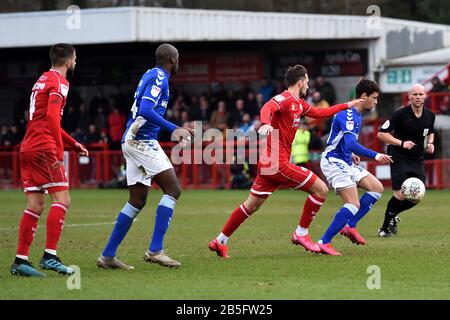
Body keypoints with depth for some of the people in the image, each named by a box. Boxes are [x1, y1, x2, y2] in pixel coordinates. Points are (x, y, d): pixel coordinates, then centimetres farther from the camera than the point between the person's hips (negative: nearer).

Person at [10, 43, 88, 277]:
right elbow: (52, 116, -20)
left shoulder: (43, 79, 23)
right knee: (62, 200, -9)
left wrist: (74, 144, 31)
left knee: (35, 206, 7)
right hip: (44, 148, -9)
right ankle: (50, 256, -17)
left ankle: (20, 260, 4)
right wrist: (59, 151, -23)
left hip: (28, 148, 9)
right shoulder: (59, 81, -5)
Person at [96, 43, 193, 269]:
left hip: (133, 141, 10)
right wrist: (173, 129, -24)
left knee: (138, 200, 11)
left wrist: (174, 130, 26)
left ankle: (108, 255, 10)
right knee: (173, 189, -11)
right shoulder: (159, 78, -10)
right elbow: (146, 110, -22)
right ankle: (155, 250, -17)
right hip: (142, 140, -10)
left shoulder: (150, 75, 19)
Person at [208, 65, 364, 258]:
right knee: (321, 190, -5)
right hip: (278, 163, -10)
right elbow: (267, 108, -33)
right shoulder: (284, 99, -12)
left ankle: (220, 241, 18)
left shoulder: (299, 103, 17)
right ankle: (301, 234, 2)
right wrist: (266, 123, -54)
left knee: (251, 205, 14)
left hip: (268, 162, 10)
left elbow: (319, 113, 31)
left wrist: (346, 106, 33)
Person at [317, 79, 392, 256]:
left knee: (377, 188, 6)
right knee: (354, 205, -17)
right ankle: (324, 243, -15)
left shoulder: (357, 115, 13)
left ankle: (349, 226, 7)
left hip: (346, 162, 10)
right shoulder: (347, 114, -20)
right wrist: (375, 155, -38)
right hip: (334, 162, -10)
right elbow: (350, 143, -34)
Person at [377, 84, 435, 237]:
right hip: (399, 159, -5)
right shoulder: (401, 114, -15)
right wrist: (401, 143, -23)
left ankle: (392, 215, 25)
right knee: (400, 195, -14)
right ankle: (385, 228, 5)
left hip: (417, 160, 6)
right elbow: (381, 134, -13)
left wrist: (430, 143, 2)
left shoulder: (430, 115, 2)